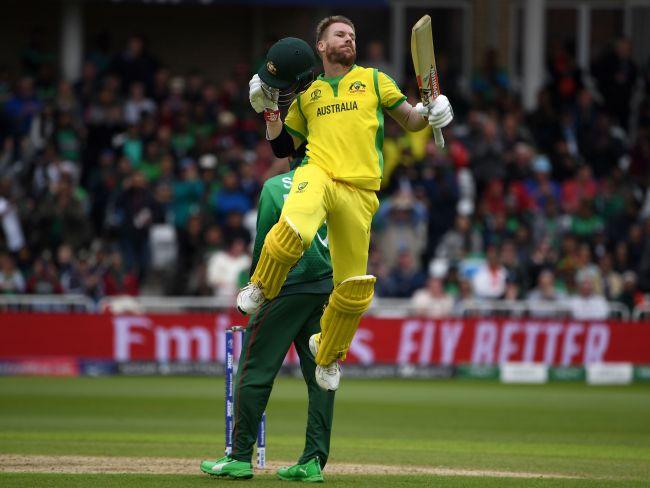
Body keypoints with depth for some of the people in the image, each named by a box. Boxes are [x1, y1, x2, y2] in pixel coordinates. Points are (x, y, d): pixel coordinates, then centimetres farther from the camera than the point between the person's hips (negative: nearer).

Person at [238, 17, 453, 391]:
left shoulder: (373, 80, 17)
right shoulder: (306, 94, 20)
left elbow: (409, 121, 17)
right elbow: (283, 147, 25)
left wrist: (429, 113, -5)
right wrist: (270, 109, 10)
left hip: (359, 192, 1)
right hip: (317, 174, -1)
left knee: (354, 288, 2)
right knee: (294, 229, -38)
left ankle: (328, 356, 27)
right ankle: (260, 290, -12)